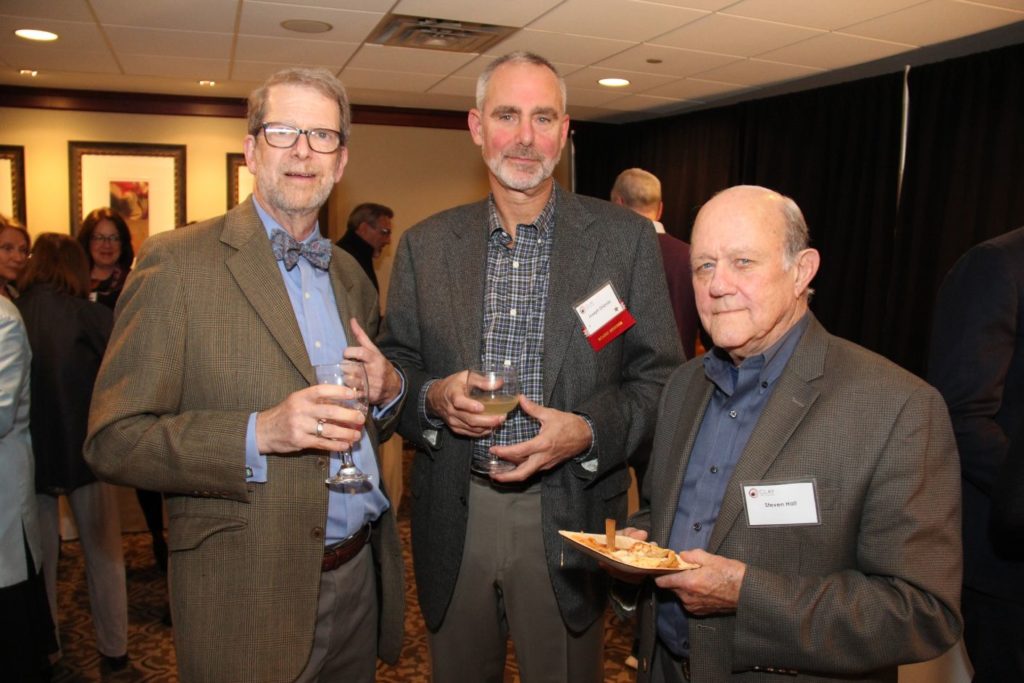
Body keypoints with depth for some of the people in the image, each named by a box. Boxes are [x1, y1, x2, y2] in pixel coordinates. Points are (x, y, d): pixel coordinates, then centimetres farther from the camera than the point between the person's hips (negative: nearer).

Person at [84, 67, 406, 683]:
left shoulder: (351, 274, 10)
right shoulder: (175, 262, -9)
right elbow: (114, 441, -12)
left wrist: (388, 390, -5)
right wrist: (259, 433, -26)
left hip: (362, 575, 6)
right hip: (249, 592, -5)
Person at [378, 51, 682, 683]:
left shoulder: (626, 238, -4)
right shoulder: (425, 244, 3)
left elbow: (660, 376, -2)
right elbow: (394, 366, 7)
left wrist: (588, 430, -19)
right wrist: (433, 396, -14)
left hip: (568, 518, -2)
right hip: (453, 518, 2)